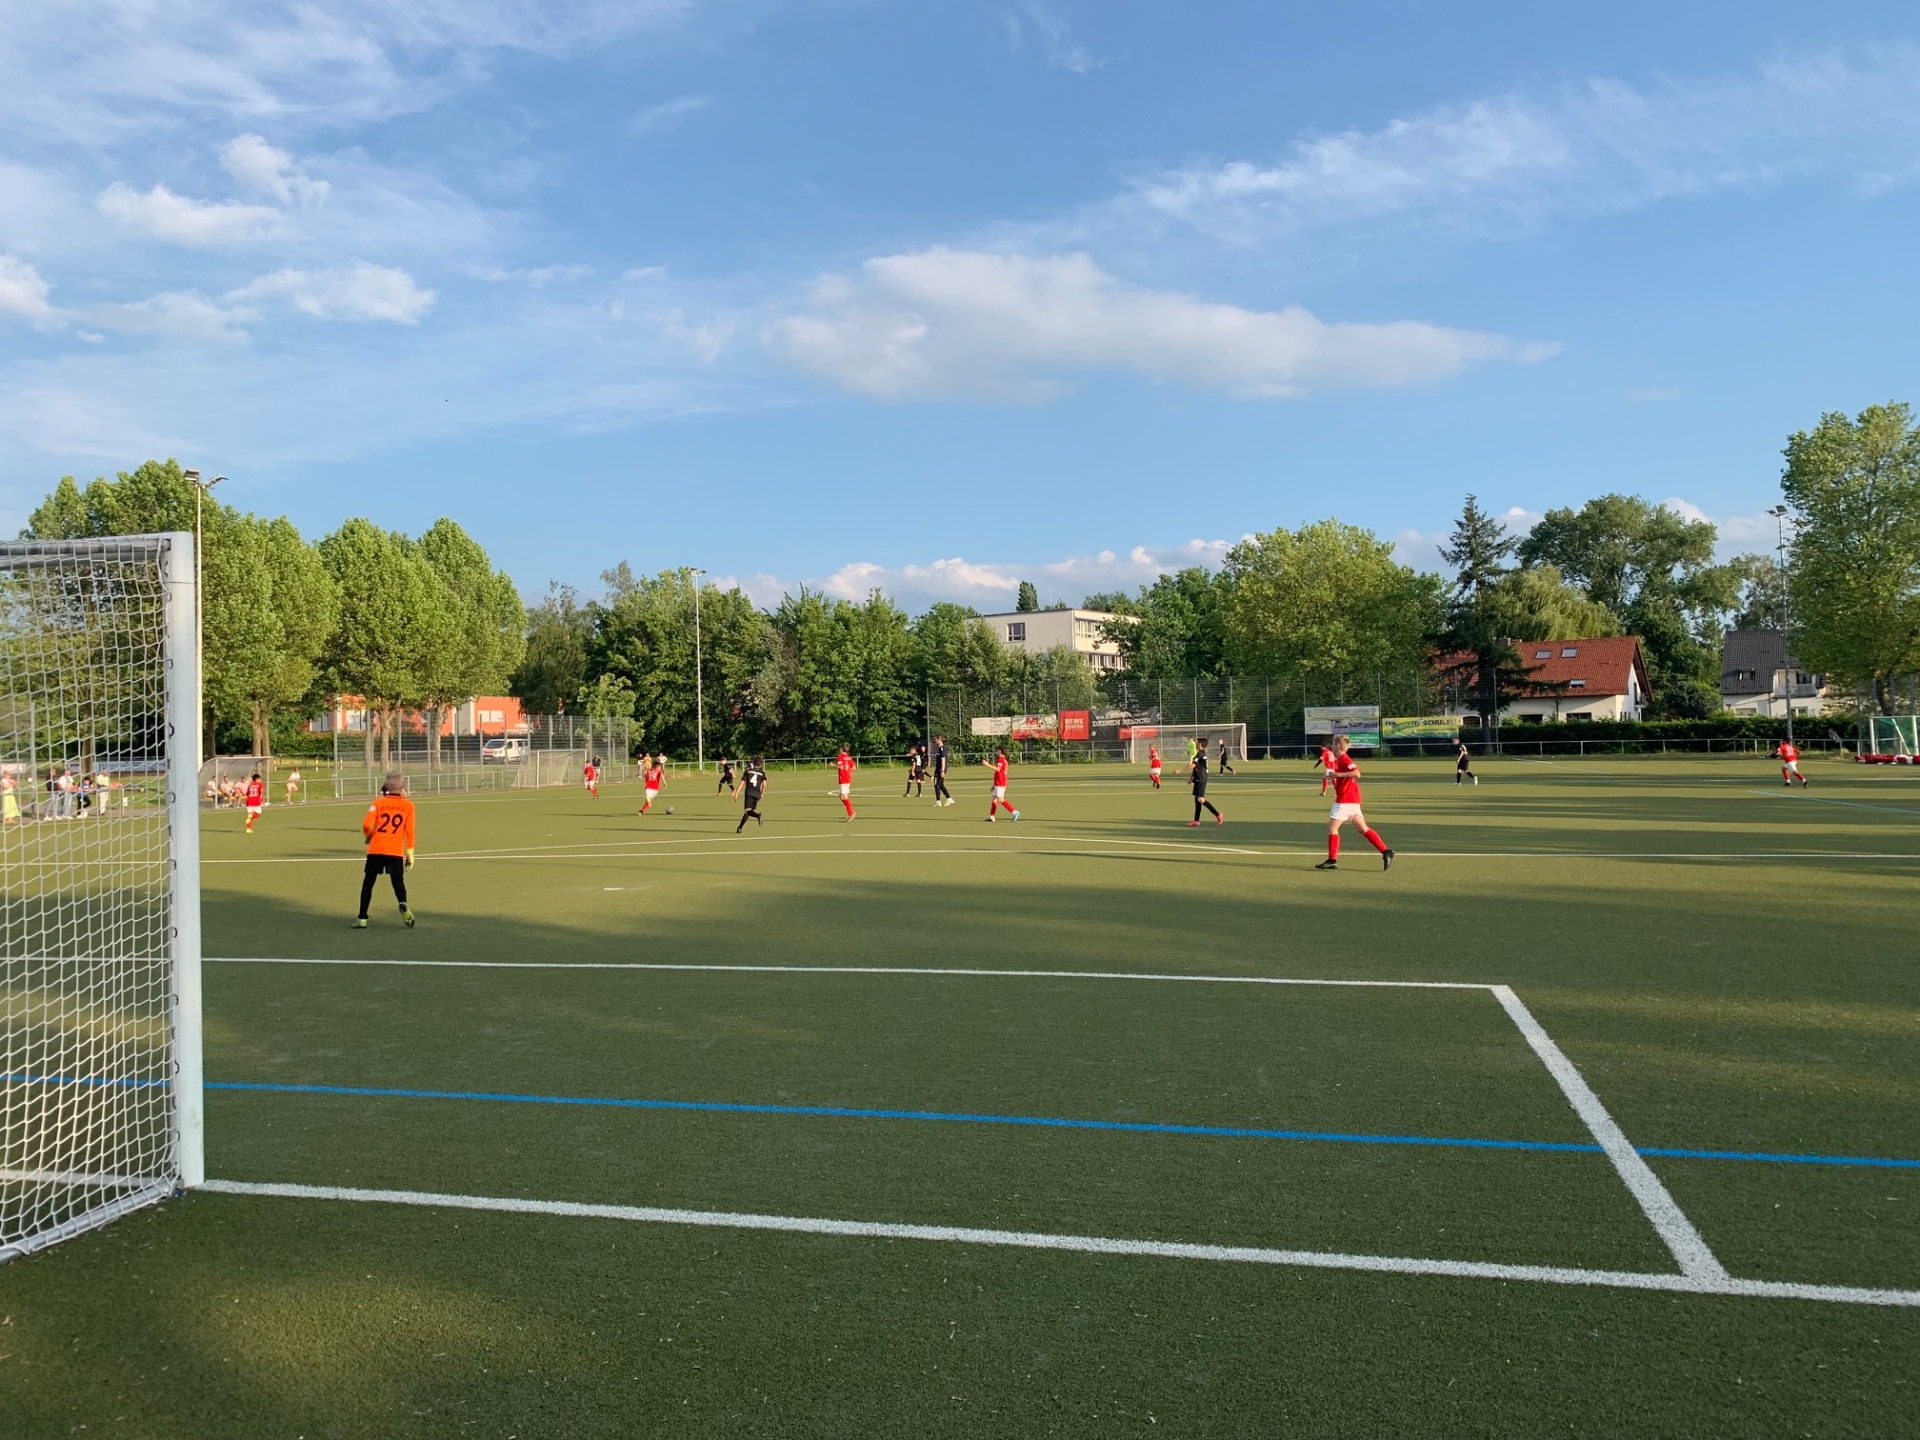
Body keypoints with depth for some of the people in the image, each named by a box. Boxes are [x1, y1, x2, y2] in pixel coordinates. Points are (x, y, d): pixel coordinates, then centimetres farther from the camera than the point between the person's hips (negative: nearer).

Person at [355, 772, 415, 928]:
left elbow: (366, 825, -8)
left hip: (376, 849, 0)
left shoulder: (379, 802, 2)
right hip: (396, 851, 0)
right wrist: (410, 854, 5)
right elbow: (409, 832, 1)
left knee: (368, 883, 11)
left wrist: (369, 836, 14)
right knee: (398, 882, 10)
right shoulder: (408, 805, 3)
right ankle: (403, 906, -19)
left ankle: (362, 919, 11)